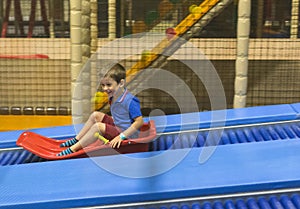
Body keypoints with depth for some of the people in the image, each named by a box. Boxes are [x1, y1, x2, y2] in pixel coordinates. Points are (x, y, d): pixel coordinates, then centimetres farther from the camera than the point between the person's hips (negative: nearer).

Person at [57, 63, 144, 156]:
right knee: (95, 115, 6)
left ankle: (73, 149, -17)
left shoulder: (130, 101, -24)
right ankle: (76, 140, 9)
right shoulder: (113, 97, 4)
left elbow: (139, 122, -26)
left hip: (127, 134, -10)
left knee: (98, 127, -25)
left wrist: (122, 136, -28)